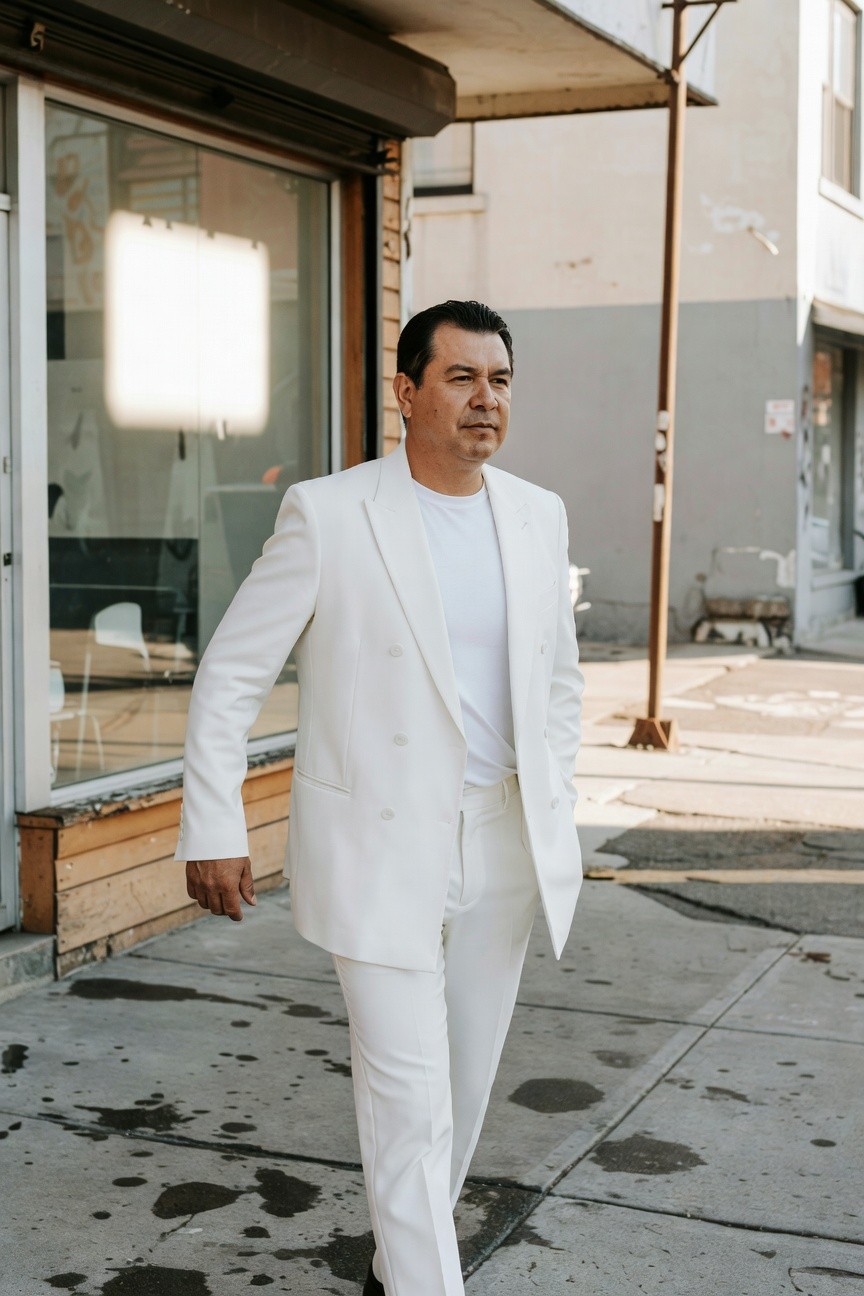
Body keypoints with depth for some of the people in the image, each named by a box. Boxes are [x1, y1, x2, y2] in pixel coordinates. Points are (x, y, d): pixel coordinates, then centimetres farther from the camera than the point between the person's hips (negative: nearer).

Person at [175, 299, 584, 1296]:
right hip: (379, 848, -5)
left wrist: (555, 822, 14)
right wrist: (211, 830, -8)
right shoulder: (327, 514, -10)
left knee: (467, 1078, 16)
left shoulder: (538, 517, 5)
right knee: (408, 1093, -5)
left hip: (502, 843, 5)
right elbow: (231, 674, -5)